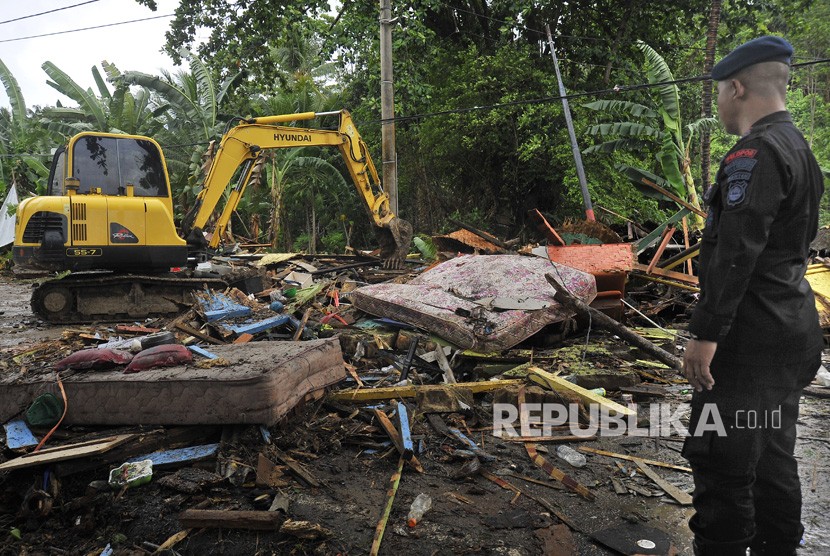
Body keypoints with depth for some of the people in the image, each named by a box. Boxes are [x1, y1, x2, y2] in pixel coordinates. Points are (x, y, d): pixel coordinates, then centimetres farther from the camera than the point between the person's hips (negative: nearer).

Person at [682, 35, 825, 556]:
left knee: (721, 459, -4)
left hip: (752, 337, -11)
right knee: (773, 457, 19)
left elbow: (736, 254, -24)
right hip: (789, 332, 11)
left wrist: (704, 333, -23)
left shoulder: (757, 152, -16)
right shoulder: (800, 148, 17)